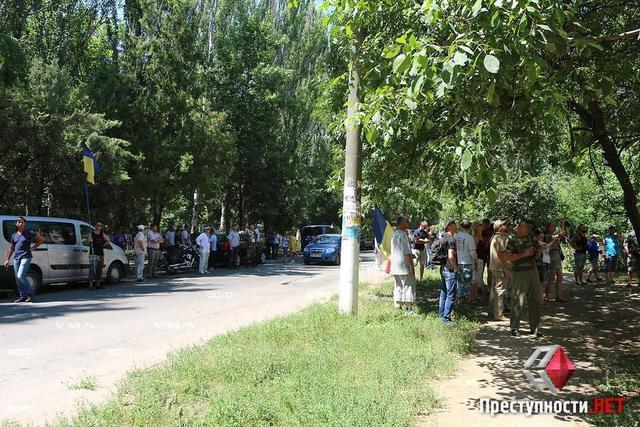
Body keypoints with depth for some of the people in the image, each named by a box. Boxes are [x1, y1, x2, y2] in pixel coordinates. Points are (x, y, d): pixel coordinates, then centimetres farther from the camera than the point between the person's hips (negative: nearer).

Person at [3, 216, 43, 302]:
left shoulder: (30, 233, -1)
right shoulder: (14, 235, 13)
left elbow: (41, 239, 5)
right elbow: (11, 248, 20)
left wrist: (34, 247, -3)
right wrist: (7, 259, 15)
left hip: (25, 257, -6)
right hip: (16, 258, 6)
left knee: (20, 276, -17)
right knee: (18, 279, 5)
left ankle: (30, 293, 0)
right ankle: (22, 296, 14)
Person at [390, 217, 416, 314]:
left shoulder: (394, 234, 15)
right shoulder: (402, 234, -15)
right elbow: (406, 252, -19)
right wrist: (411, 266, -17)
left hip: (395, 265, 9)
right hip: (404, 265, -9)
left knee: (398, 287, 13)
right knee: (408, 287, -3)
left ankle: (398, 307, 15)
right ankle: (409, 309, -2)